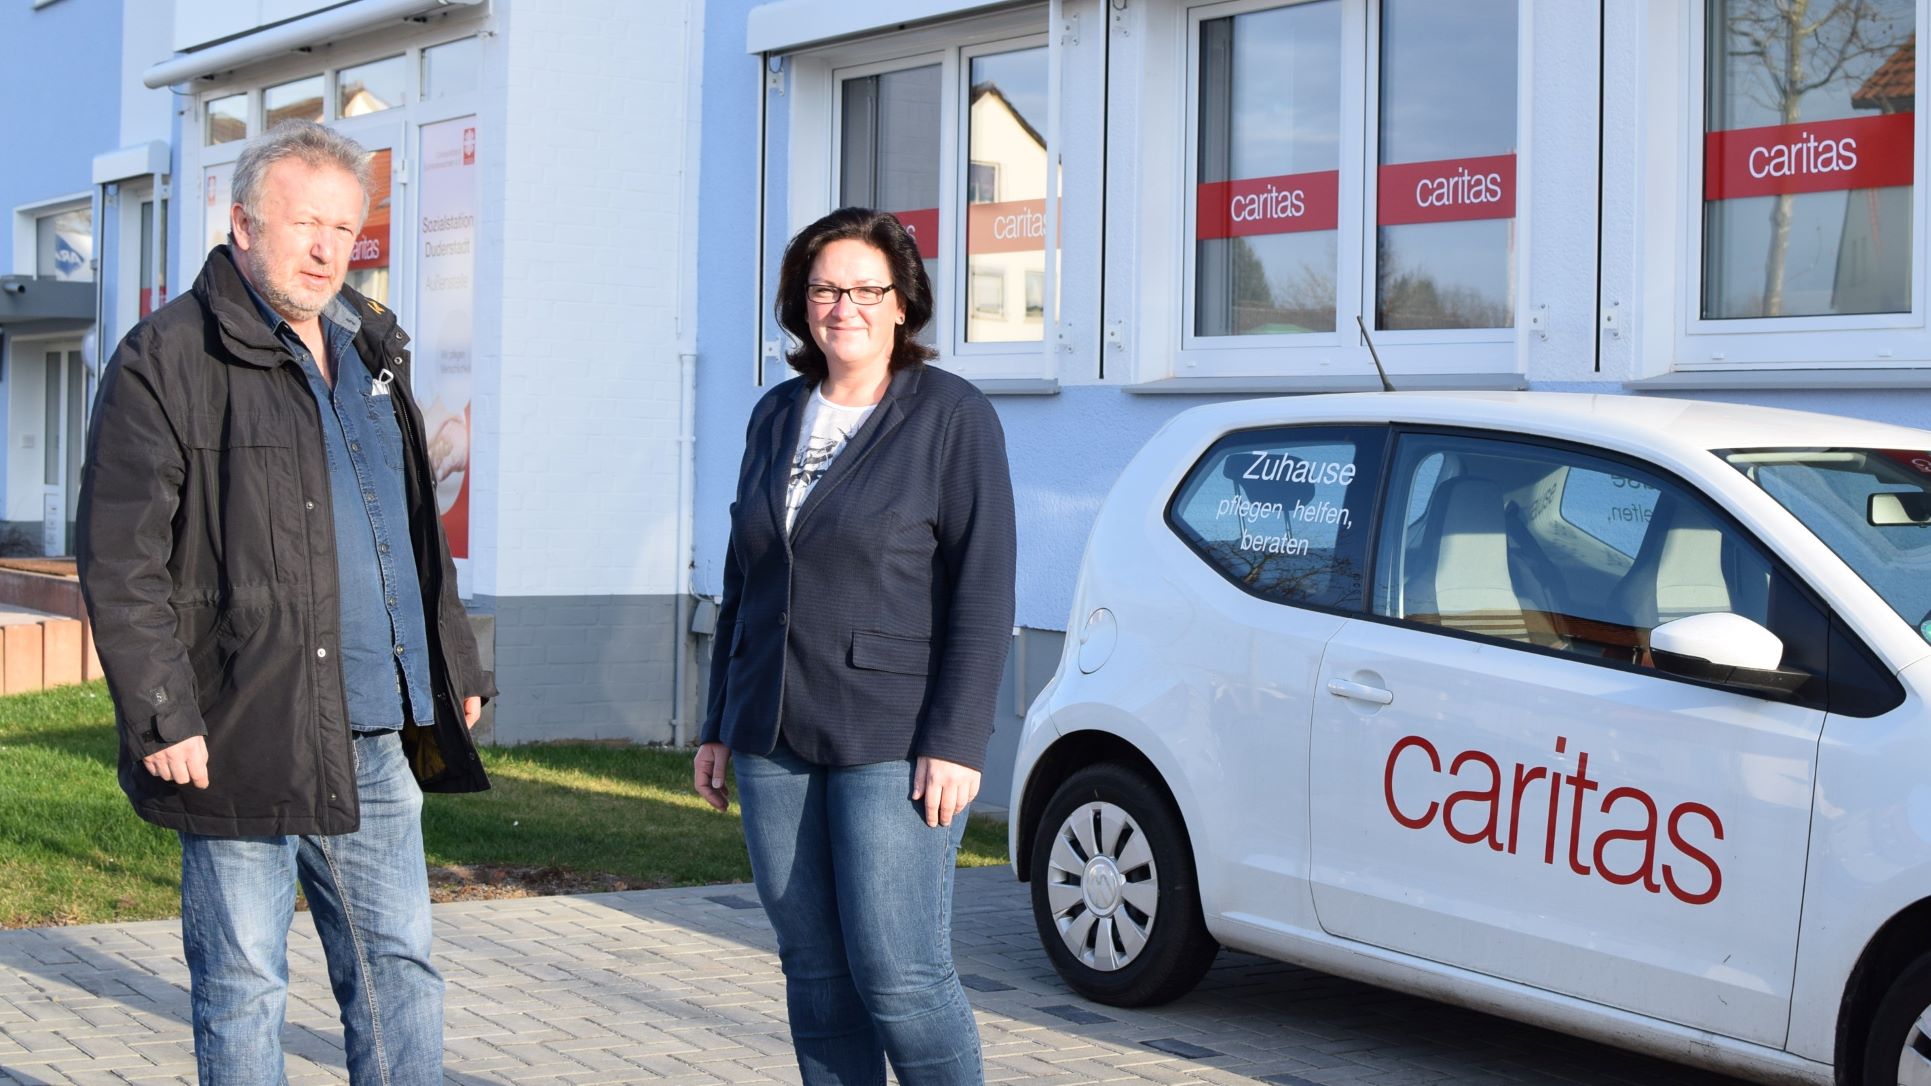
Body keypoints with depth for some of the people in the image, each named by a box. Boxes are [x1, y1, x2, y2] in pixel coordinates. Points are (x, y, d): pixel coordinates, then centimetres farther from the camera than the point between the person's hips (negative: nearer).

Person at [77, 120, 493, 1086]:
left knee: (399, 968, 10)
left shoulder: (371, 353, 17)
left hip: (377, 742, 7)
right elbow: (119, 561, -11)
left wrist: (454, 668, 22)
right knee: (243, 988, 3)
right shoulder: (167, 360, -6)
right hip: (243, 740, -7)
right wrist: (161, 716, -17)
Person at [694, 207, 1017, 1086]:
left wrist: (955, 742, -16)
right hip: (776, 741, 6)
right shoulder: (777, 417, 13)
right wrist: (720, 727, 15)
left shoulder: (951, 415, -5)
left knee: (898, 973, -10)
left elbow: (982, 588, -9)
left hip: (892, 742, -6)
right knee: (814, 971, 7)